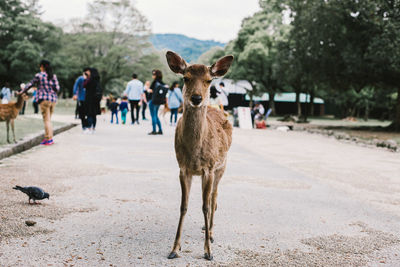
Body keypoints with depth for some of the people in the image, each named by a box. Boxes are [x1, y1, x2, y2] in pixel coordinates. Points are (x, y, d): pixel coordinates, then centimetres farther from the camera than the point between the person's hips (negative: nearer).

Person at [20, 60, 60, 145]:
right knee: (48, 120, 14)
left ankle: (48, 139, -6)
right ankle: (50, 138, 14)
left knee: (46, 120, -3)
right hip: (53, 99, 5)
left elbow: (30, 84, 2)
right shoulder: (54, 76, 6)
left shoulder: (39, 75, -5)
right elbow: (57, 88, 3)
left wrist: (22, 92, 14)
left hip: (44, 99, -5)